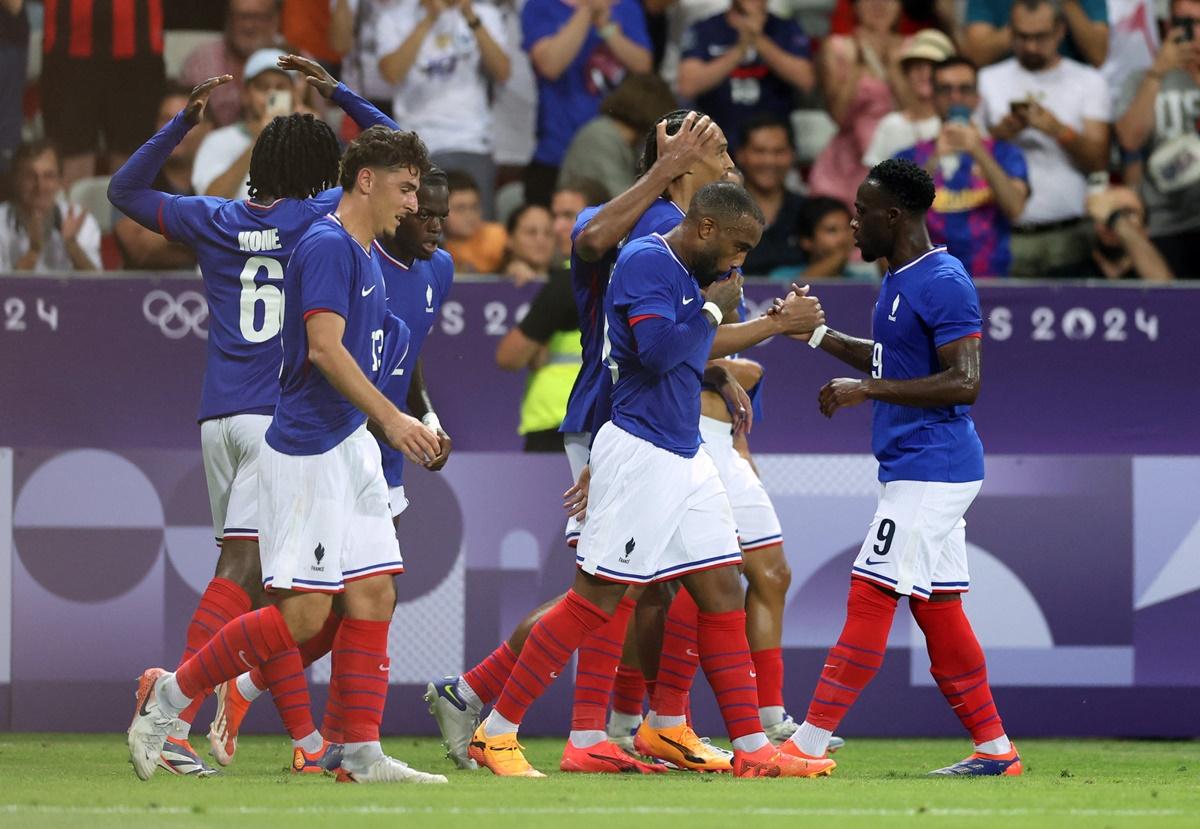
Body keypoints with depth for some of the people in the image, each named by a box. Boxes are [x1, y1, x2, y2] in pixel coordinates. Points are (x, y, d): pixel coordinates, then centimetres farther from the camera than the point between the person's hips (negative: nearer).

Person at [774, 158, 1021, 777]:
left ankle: (808, 744, -12)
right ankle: (994, 748, 15)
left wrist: (867, 390, -23)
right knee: (938, 609, 11)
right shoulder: (899, 280, 15)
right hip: (913, 467, 10)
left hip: (929, 471, -10)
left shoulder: (943, 283, -16)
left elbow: (964, 382, -22)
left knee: (870, 599, -11)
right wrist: (819, 336, 21)